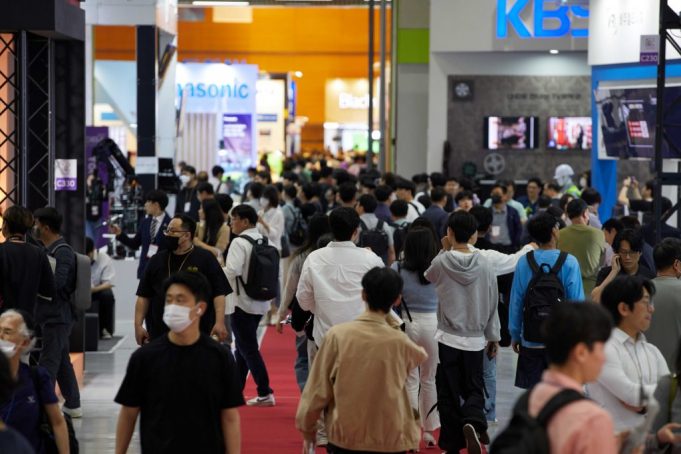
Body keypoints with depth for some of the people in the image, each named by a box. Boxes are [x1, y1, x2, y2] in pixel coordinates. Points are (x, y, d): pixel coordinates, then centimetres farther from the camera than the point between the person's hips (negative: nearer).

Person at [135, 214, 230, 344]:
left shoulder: (205, 259, -2)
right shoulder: (157, 260, 9)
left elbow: (219, 293, -6)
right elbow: (144, 296, 11)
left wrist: (219, 323, -16)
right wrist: (138, 325, 4)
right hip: (159, 334, 4)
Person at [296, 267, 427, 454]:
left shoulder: (337, 335, -9)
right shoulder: (399, 342, -8)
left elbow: (317, 391, -3)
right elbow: (420, 356, 18)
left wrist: (308, 432, 11)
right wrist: (391, 323, 19)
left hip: (344, 438, 0)